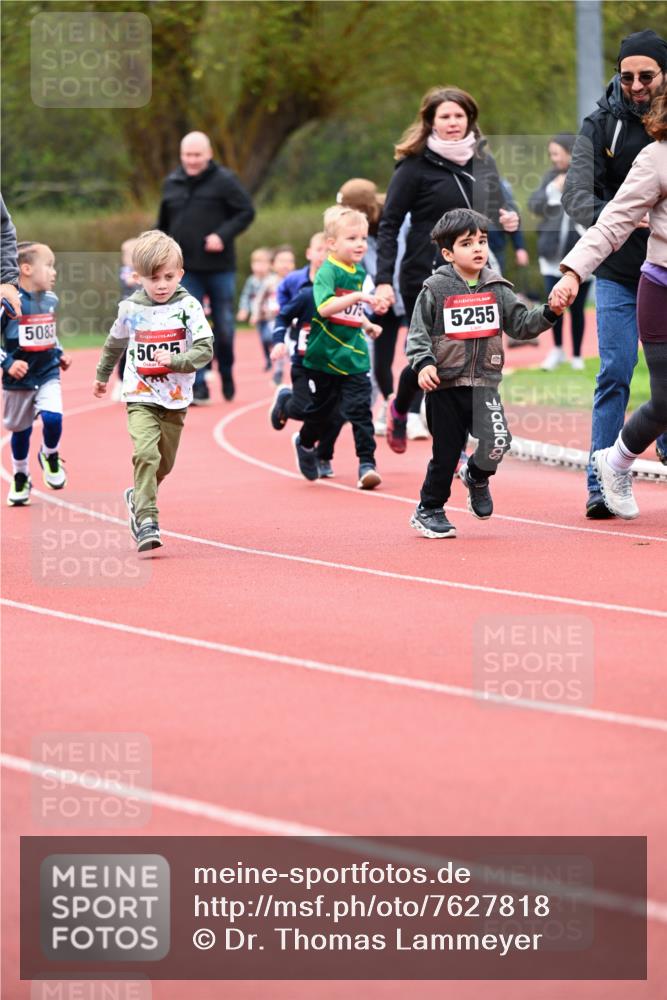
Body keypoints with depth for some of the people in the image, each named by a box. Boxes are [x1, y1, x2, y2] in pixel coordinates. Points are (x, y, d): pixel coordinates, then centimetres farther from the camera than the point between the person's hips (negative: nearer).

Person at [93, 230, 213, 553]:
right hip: (141, 397, -1)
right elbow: (114, 344, 18)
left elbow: (205, 349, -12)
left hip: (176, 398, 1)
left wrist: (173, 360, -27)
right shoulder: (131, 309, -1)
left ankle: (138, 498, 40)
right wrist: (102, 376, 30)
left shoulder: (188, 307, -6)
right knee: (146, 453, -21)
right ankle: (146, 520, -21)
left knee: (164, 462, 12)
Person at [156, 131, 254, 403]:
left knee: (224, 327, 6)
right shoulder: (172, 184, 8)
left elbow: (246, 212, -6)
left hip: (219, 267, -2)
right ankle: (198, 387, -5)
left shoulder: (224, 180, -5)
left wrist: (223, 235, -18)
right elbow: (163, 224, 18)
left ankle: (226, 374, 31)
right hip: (186, 269, 2)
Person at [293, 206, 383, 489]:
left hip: (354, 357, 4)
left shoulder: (359, 272, 9)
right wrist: (356, 296, -39)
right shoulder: (328, 272, -15)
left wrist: (366, 324, 13)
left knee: (360, 409, -7)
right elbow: (325, 307, -32)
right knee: (321, 409, 12)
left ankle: (367, 463, -8)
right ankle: (305, 443, 40)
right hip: (325, 356, -4)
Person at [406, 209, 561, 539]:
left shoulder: (497, 289, 6)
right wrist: (424, 363, -19)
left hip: (484, 381, 2)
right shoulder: (435, 290, -3)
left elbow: (521, 324, 8)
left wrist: (549, 313, -8)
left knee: (497, 441, -18)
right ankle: (428, 510, 24)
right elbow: (417, 333, -3)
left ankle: (477, 476, 16)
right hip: (445, 384, -2)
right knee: (447, 452, 3)